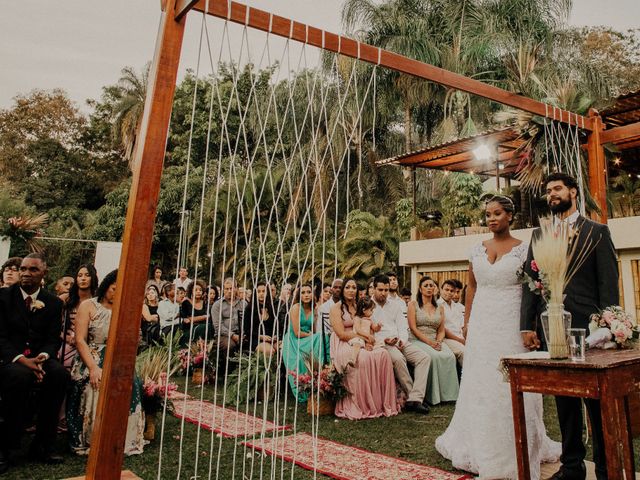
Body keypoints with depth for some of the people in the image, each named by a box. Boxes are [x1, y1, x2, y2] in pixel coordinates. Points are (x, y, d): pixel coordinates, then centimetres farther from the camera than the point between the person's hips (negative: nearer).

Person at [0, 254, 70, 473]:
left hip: (39, 357, 3)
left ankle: (41, 446, -16)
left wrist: (42, 357, -20)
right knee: (20, 375, -37)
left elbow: (53, 340, 4)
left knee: (60, 374, -29)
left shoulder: (54, 303, 7)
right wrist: (21, 359, -23)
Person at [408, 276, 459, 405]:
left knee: (450, 356, -26)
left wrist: (438, 342, -9)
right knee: (434, 356, -32)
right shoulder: (413, 305, 4)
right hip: (417, 340, -4)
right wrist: (429, 342, -15)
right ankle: (434, 396, -21)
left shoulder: (440, 308, 17)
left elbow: (441, 330, 13)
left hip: (435, 341, 4)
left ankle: (448, 394, -17)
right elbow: (413, 328, -6)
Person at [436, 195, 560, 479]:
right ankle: (481, 447, 27)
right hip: (482, 322, 4)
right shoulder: (477, 250, 8)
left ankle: (515, 450, 20)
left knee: (511, 385, 3)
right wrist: (466, 321, 9)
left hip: (511, 323, -3)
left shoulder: (523, 250, -2)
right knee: (480, 383, 10)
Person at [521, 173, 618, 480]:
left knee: (597, 402, 6)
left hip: (587, 327, -3)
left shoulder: (597, 232, 3)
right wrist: (527, 326, 0)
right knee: (565, 401, 13)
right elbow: (530, 281, 7)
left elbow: (608, 284, -2)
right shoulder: (539, 235, 11)